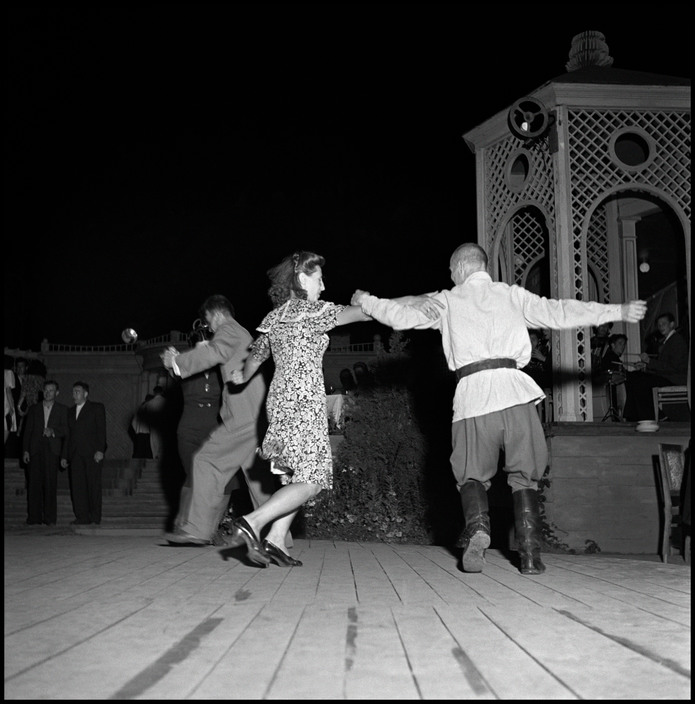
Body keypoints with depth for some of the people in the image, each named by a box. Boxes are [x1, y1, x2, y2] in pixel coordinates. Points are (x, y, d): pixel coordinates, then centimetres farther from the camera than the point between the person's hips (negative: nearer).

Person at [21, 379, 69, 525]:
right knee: (34, 483, -3)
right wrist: (25, 450, 2)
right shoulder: (33, 409, 16)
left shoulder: (62, 409, 11)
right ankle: (34, 517, 1)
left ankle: (50, 518, -2)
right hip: (35, 450, 2)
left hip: (52, 450, -2)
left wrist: (53, 431, -16)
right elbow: (27, 431, 11)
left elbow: (66, 430, 2)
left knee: (50, 484, -5)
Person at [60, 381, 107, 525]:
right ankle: (82, 517, 1)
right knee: (77, 485, -2)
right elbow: (67, 435, 19)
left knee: (94, 485, -4)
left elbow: (101, 430, -3)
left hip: (92, 453, -5)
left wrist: (100, 450, -14)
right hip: (75, 454, 5)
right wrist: (64, 456, 13)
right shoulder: (70, 411, 20)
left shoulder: (97, 408, 5)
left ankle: (95, 517, 1)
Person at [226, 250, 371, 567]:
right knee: (310, 480, -8)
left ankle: (274, 541, 2)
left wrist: (242, 377, 47)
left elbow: (256, 355, 27)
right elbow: (356, 312, -10)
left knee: (295, 476, 11)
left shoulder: (273, 317, 16)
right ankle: (252, 522, -19)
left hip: (279, 399, 9)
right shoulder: (310, 310, -6)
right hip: (304, 402, -8)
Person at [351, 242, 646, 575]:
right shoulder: (511, 295, 15)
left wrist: (365, 301, 32)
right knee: (524, 475, 10)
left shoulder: (446, 301, 14)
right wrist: (618, 311, 18)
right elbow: (558, 312, 11)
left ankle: (477, 526, -17)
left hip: (473, 395, -1)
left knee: (472, 474, 11)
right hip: (515, 392, 1)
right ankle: (530, 554, 1)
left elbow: (402, 316, 14)